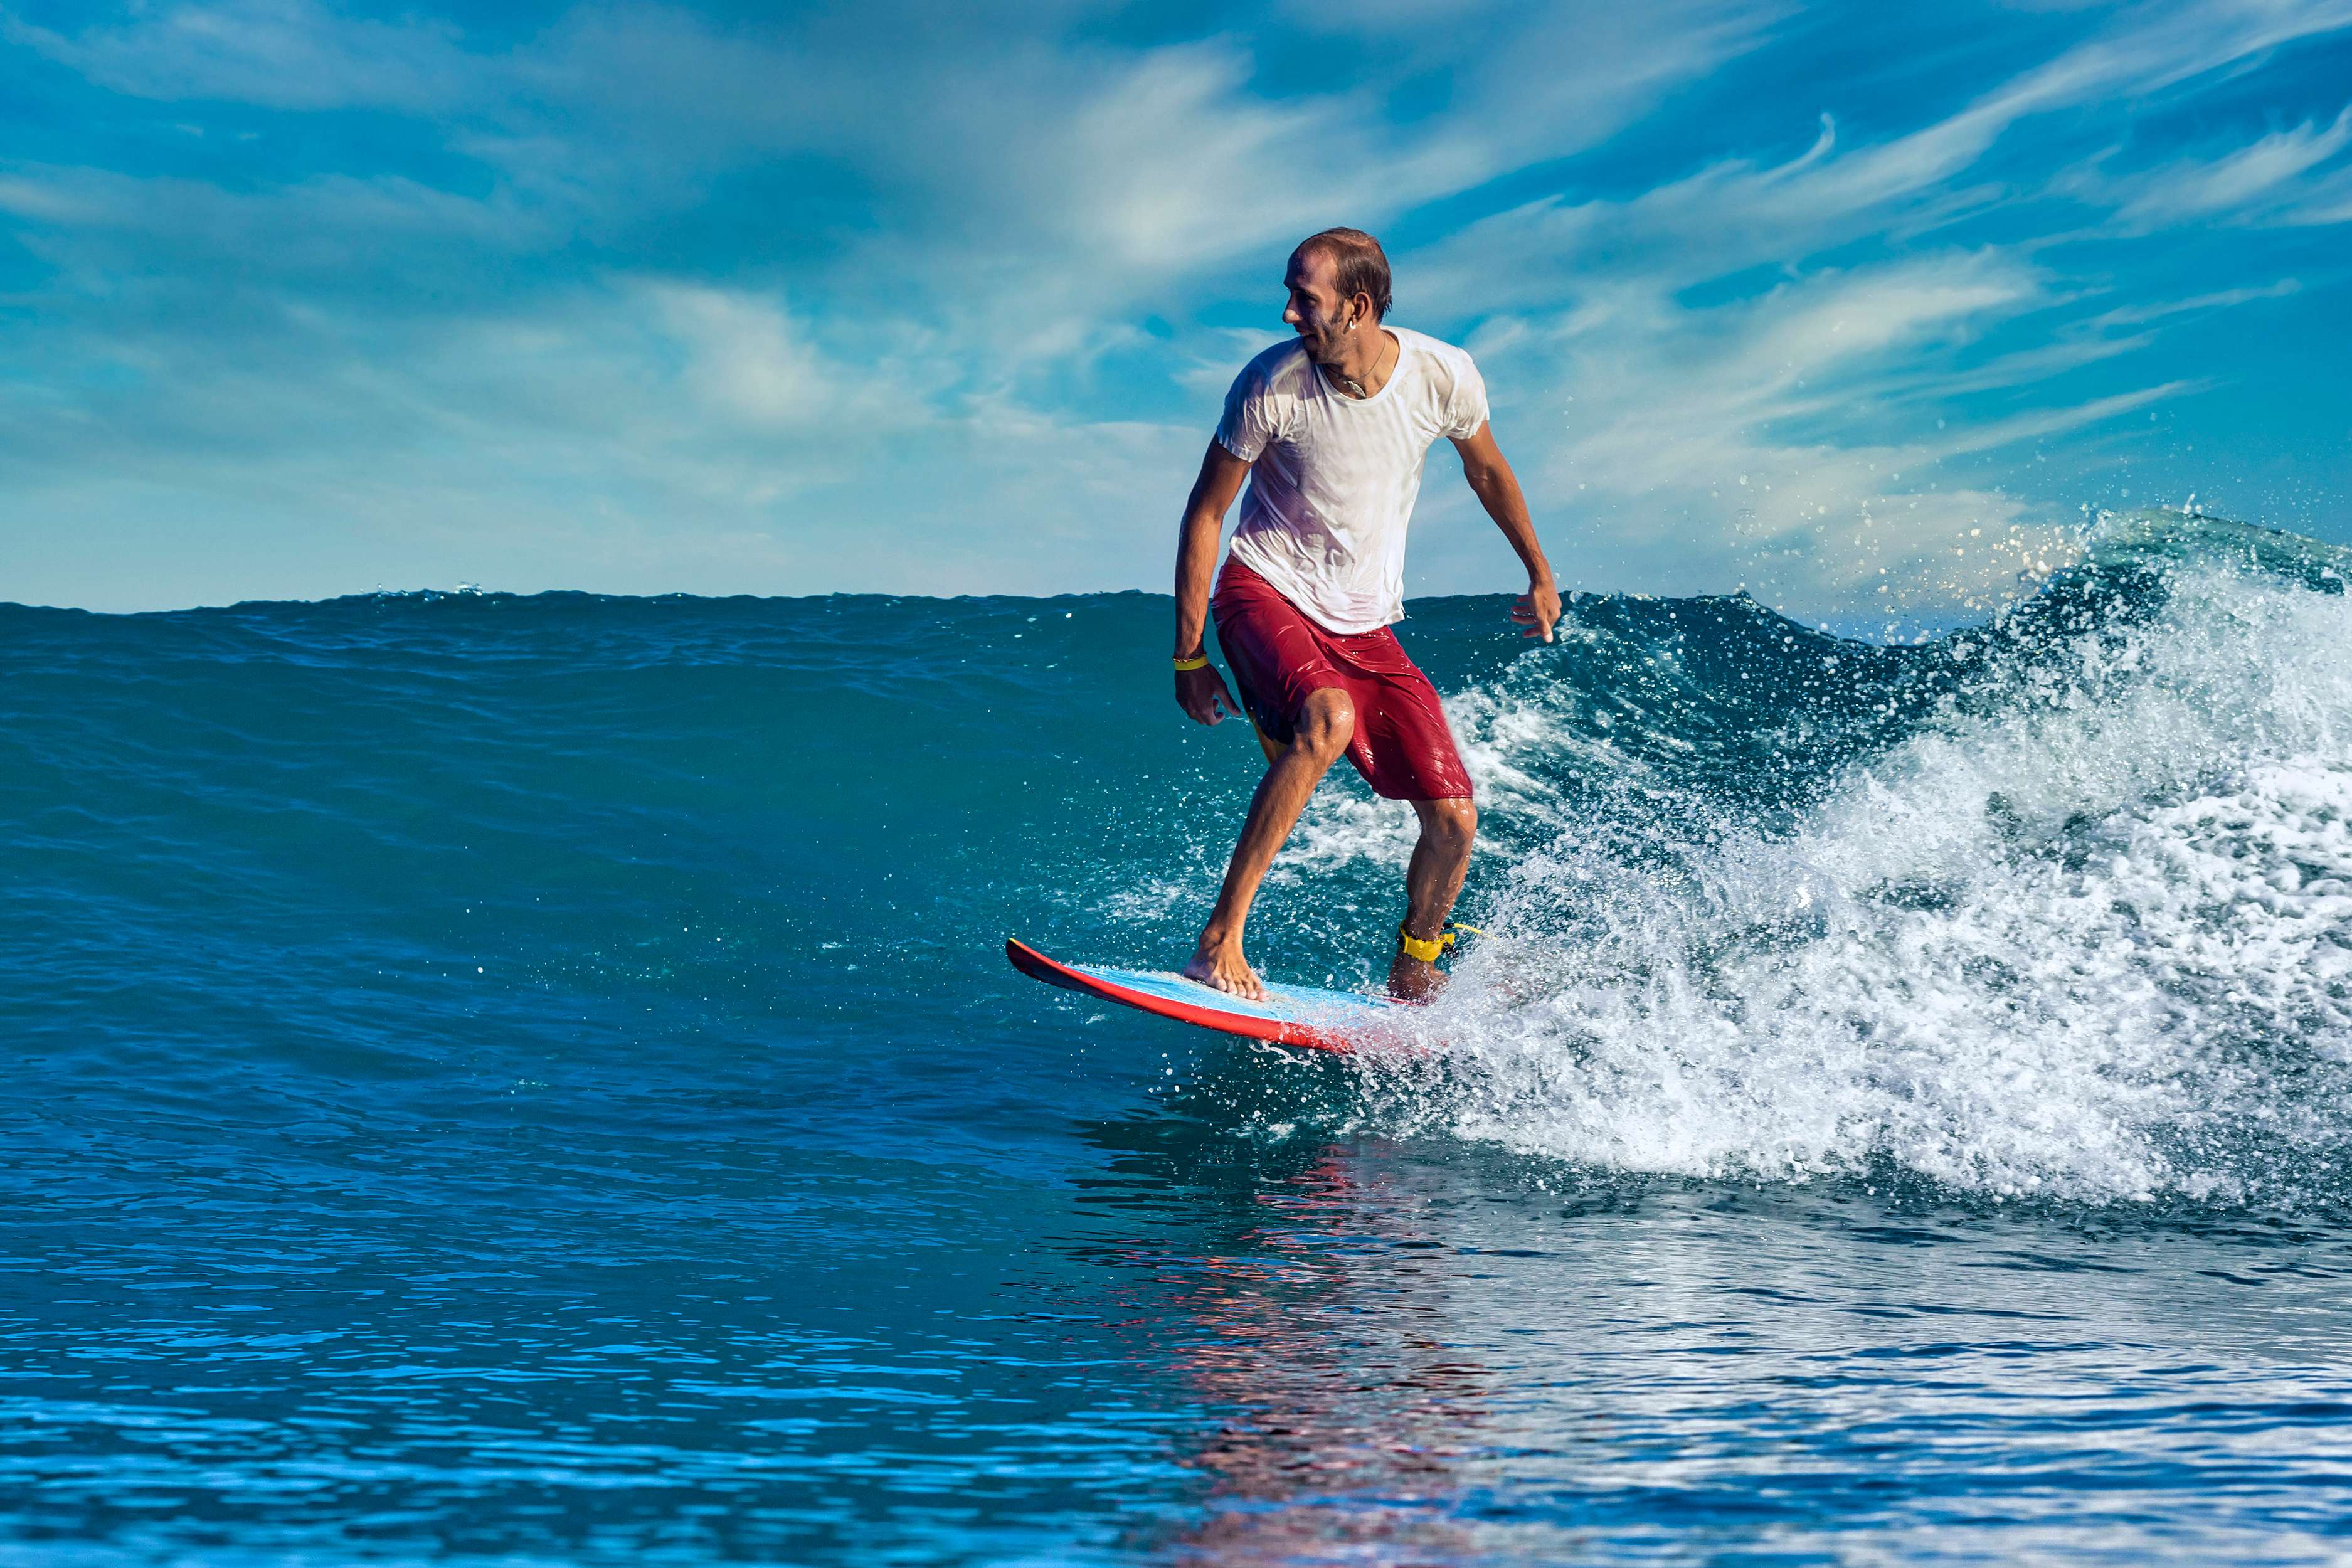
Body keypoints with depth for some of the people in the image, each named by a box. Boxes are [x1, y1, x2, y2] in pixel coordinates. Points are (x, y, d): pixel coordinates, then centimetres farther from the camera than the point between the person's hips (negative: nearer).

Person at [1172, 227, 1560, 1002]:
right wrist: (1189, 656, -6)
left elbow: (1486, 469, 11)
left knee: (1454, 824, -4)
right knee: (1329, 719, -37)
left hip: (1365, 626, 4)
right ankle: (1220, 939, -32)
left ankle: (1412, 972, 26)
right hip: (1266, 591, -3)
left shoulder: (1443, 376, -11)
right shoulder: (1271, 385, -17)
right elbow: (1205, 514, -6)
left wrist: (1539, 574, 24)